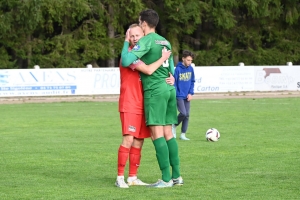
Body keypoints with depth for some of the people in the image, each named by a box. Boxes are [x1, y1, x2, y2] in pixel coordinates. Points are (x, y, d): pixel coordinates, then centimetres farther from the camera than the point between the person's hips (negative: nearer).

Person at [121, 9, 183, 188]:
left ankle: (166, 178, -11)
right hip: (169, 89, 8)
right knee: (168, 133, 11)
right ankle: (176, 176, 10)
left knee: (157, 134, -7)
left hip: (155, 90, -8)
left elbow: (126, 61, -17)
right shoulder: (165, 42, 16)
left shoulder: (146, 41, -8)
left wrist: (126, 43, -2)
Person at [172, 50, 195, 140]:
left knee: (187, 115, 3)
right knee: (183, 113, -16)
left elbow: (192, 81, 10)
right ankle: (174, 126, 11)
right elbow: (173, 82, -11)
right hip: (179, 96, -5)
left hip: (187, 96, 5)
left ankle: (183, 134, 12)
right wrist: (174, 95, -17)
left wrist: (191, 93, 0)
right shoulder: (178, 69, -13)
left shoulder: (191, 69, 3)